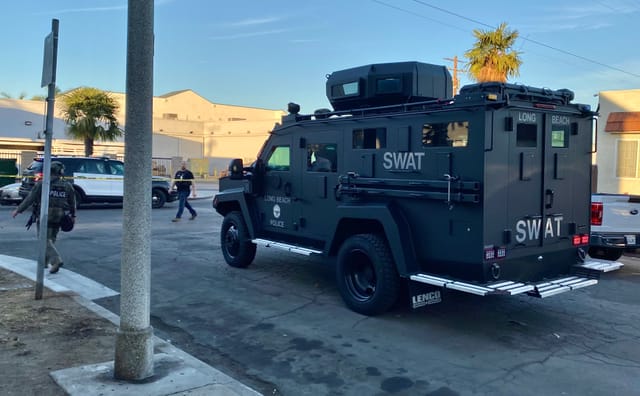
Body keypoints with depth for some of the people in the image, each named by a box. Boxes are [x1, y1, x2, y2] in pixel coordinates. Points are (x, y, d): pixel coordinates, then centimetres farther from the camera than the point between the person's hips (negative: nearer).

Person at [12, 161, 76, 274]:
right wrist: (73, 215, 23)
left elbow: (30, 199, -5)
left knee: (45, 240, -2)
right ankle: (44, 261, 26)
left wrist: (18, 210, 4)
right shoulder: (67, 186, 4)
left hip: (45, 216, -4)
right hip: (58, 217, 4)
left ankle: (56, 260, -19)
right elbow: (72, 203, 10)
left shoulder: (42, 184, -7)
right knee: (51, 239, 18)